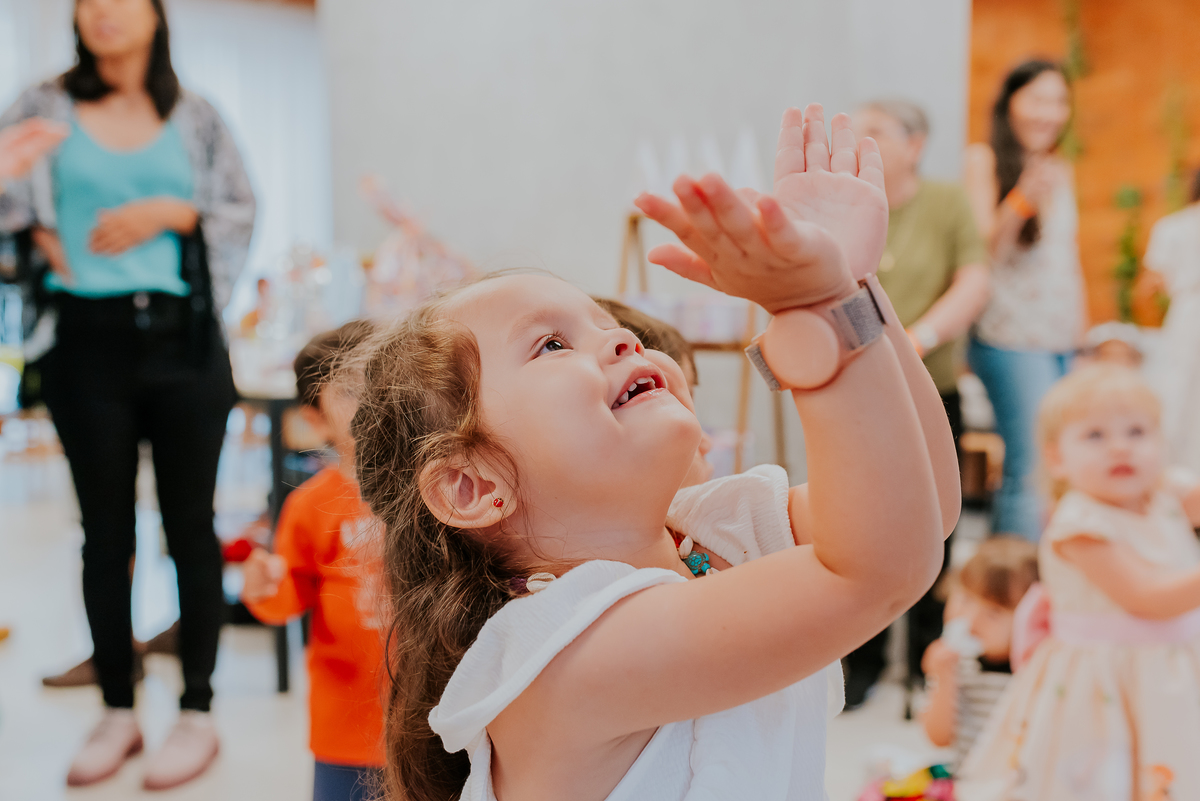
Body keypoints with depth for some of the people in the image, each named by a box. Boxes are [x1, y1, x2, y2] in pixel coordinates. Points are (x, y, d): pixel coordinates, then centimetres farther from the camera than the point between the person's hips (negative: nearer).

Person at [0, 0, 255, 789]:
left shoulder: (194, 116, 8)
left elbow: (243, 209, 4)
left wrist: (171, 212, -10)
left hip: (183, 339, 0)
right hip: (89, 340, 1)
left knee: (191, 528, 3)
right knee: (106, 533, 8)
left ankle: (198, 711, 14)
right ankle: (118, 709, 21)